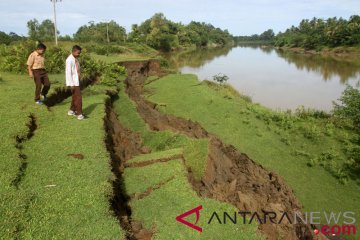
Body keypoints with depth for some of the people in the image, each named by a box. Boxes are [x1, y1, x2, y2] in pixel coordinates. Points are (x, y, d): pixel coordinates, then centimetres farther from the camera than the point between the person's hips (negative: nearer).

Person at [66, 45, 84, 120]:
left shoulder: (75, 59, 11)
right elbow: (68, 72, -18)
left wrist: (79, 81, 15)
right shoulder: (69, 60, -16)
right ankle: (79, 114, -2)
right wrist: (71, 84, -20)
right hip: (73, 83, -9)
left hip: (77, 82, 9)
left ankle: (72, 111, 31)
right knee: (78, 97, -7)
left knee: (75, 97, 17)